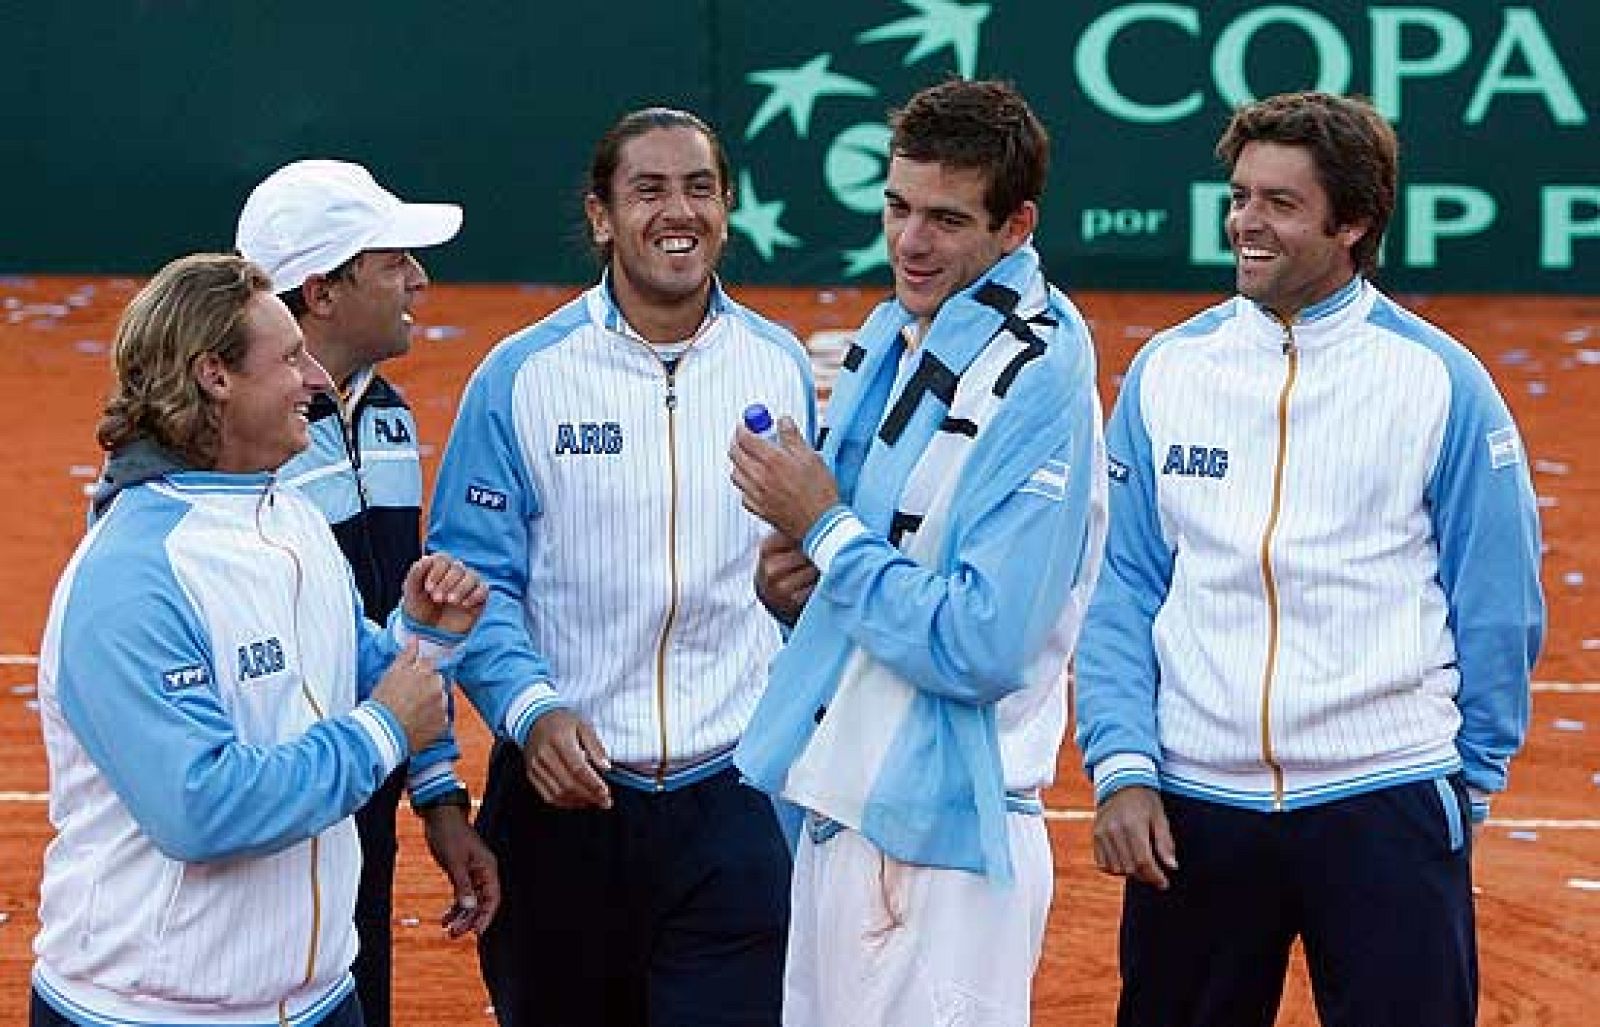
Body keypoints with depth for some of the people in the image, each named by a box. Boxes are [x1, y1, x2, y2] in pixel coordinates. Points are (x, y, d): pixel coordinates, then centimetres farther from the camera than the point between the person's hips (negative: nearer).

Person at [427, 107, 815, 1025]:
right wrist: (530, 710, -19)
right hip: (562, 787, -1)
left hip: (733, 801, 1)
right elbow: (474, 575, -4)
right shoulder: (522, 376, -3)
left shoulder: (782, 368, 5)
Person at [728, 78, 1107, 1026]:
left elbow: (982, 649, -22)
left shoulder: (1037, 383, -16)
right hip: (838, 809, 8)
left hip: (940, 847, -8)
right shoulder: (892, 334, 10)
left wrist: (824, 527, -13)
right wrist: (794, 581, 0)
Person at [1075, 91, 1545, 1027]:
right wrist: (1122, 767, -2)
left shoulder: (1441, 379, -2)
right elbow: (1121, 592, 8)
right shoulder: (1167, 370, 6)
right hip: (1192, 802, 3)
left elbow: (1500, 608, 3)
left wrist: (1471, 780, 5)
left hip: (1386, 808, -2)